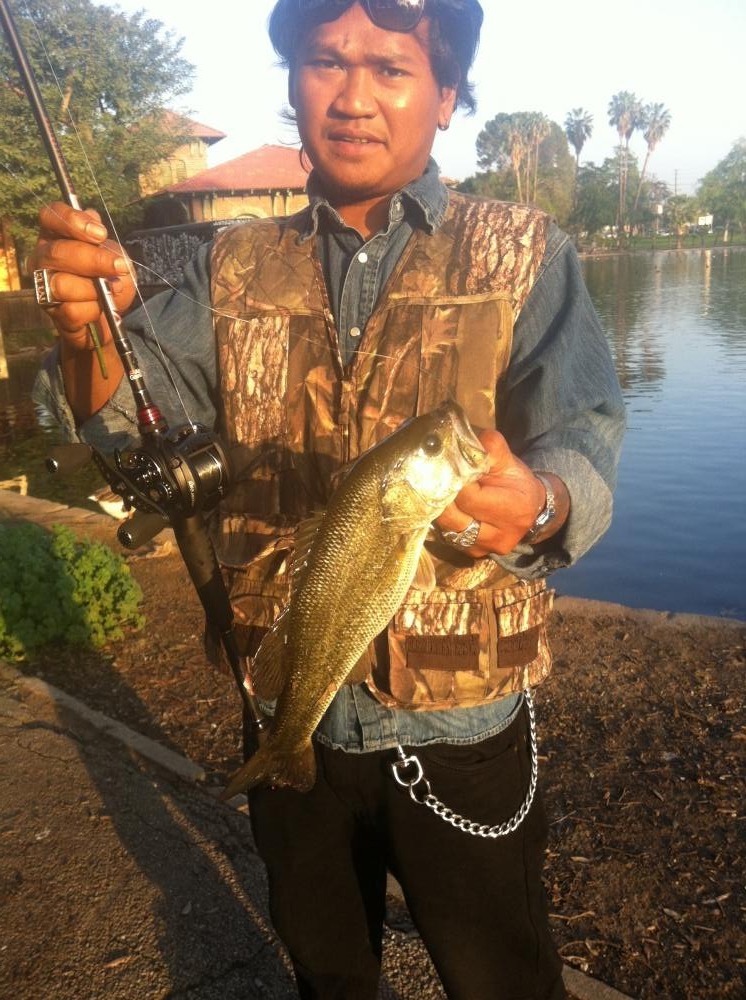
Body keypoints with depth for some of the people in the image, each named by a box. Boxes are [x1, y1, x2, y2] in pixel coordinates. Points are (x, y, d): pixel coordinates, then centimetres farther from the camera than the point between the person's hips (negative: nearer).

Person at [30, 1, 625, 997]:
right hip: (290, 715, 3)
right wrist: (89, 330, -28)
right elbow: (134, 414, -5)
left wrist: (540, 504, -39)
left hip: (460, 729, -2)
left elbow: (579, 440, -15)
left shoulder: (523, 256, -4)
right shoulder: (235, 271, 4)